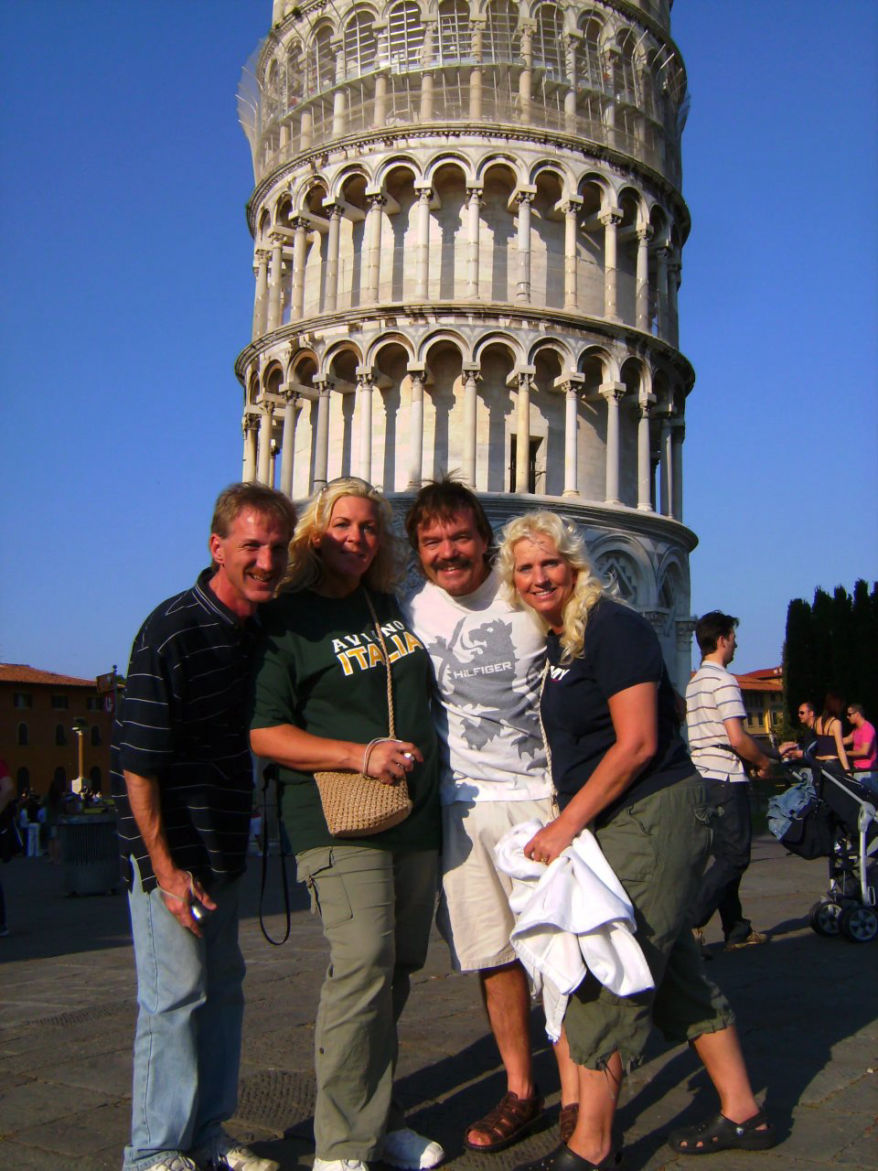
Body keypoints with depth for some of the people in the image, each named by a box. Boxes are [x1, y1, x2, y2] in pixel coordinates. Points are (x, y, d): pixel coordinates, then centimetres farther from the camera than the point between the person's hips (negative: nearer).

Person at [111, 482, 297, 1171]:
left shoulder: (262, 629, 4)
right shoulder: (173, 631, -19)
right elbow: (136, 763, -19)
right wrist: (165, 868, -19)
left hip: (225, 847, 8)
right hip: (173, 851, -8)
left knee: (222, 989, 16)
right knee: (176, 995, 0)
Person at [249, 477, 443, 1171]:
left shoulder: (392, 605, 15)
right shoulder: (286, 621, -4)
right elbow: (264, 733, -11)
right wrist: (360, 755, -20)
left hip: (416, 818, 7)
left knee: (399, 968, 11)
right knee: (363, 964, -16)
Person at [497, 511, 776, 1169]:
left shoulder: (611, 626, -13)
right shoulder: (559, 643, 14)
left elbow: (638, 742, -20)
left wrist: (566, 824, -18)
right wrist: (567, 824, 11)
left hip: (653, 814, -10)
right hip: (614, 823, 10)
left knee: (607, 978, -6)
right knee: (672, 968, 16)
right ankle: (741, 1114, 30)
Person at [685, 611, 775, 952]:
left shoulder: (694, 683, 16)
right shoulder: (724, 681, -13)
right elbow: (737, 738, -20)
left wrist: (751, 759, 20)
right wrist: (763, 762, -3)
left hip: (702, 776, 9)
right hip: (726, 778, -9)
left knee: (726, 854, 13)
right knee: (734, 856, -5)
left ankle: (736, 930, 18)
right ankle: (690, 921, -13)